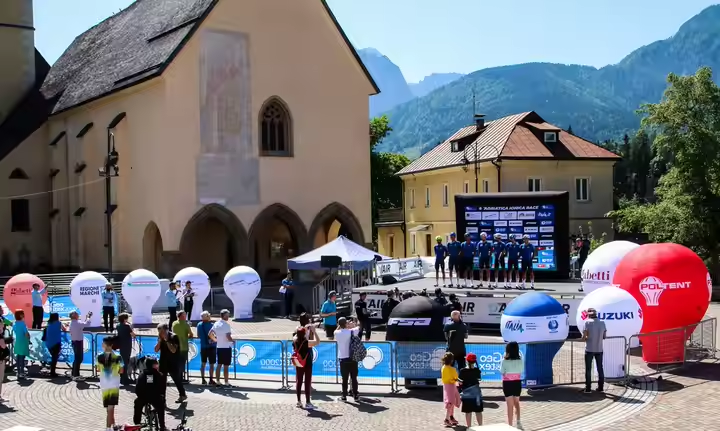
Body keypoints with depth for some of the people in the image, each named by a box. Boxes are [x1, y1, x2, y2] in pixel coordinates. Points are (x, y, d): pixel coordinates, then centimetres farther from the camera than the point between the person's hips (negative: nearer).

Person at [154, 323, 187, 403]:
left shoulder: (173, 337, -13)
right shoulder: (160, 338, 5)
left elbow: (173, 350, -23)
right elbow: (156, 350, 1)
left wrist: (167, 340, -25)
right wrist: (160, 340, -11)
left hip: (173, 363, -5)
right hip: (163, 363, 5)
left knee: (176, 379, 6)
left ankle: (182, 395, 23)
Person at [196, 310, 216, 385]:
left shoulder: (199, 325, 1)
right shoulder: (211, 325, -14)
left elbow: (198, 336, 8)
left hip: (203, 346, 5)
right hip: (211, 346, -5)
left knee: (203, 363, 14)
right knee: (212, 364, 1)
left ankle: (203, 380, 17)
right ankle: (211, 380, 2)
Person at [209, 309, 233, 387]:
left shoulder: (216, 324, 6)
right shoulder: (226, 325, -16)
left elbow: (210, 334, 10)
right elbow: (228, 337, -22)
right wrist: (233, 341, -3)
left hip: (219, 347, 7)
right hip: (226, 348, -7)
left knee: (219, 365, 12)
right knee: (226, 366, -3)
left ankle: (218, 382, 15)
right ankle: (226, 383, 1)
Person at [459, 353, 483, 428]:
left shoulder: (463, 371, -11)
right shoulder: (477, 370, -4)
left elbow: (461, 383, -8)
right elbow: (479, 380, 6)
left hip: (466, 393, -2)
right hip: (476, 392, 2)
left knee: (468, 412, 4)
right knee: (478, 411, 10)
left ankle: (469, 427, 8)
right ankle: (480, 426, 15)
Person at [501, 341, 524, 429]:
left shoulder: (505, 361, -17)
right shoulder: (520, 360, -6)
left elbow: (502, 372, -6)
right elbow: (521, 371, 6)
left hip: (508, 383, -3)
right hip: (517, 383, 3)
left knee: (510, 405, 8)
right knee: (517, 403, 24)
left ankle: (510, 425, 13)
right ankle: (518, 422, 12)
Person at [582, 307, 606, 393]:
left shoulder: (587, 322, -11)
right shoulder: (602, 323, 2)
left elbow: (584, 337, -15)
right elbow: (604, 336, 7)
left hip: (589, 349, -4)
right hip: (599, 349, 4)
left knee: (588, 369, 4)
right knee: (600, 368, 13)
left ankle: (588, 388, 5)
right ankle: (600, 387, 16)